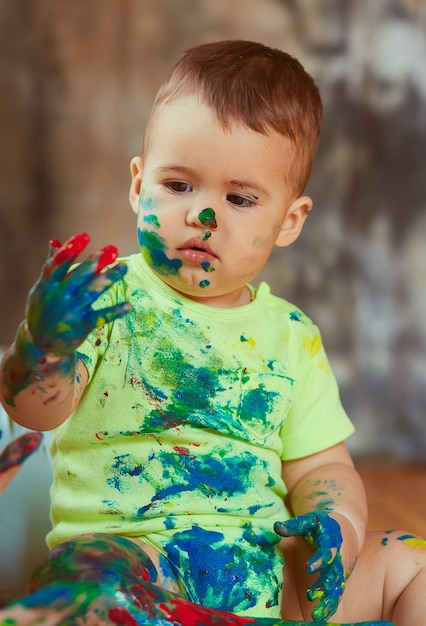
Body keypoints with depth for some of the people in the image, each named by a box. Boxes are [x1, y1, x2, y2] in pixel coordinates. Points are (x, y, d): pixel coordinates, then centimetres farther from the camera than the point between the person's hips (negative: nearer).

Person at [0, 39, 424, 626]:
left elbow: (320, 464, 15)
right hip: (128, 550, -4)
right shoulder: (107, 297, 0)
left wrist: (339, 521, -8)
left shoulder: (293, 336, 12)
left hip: (268, 564, 5)